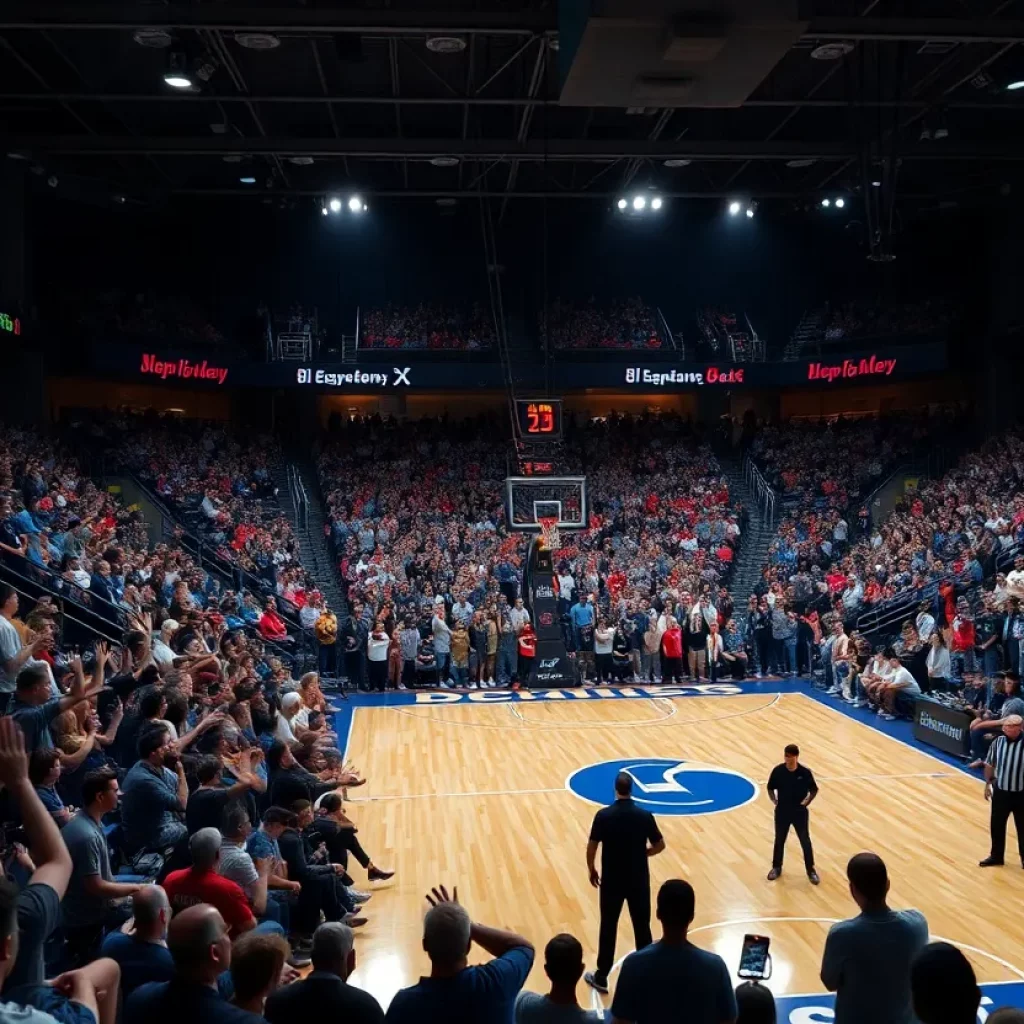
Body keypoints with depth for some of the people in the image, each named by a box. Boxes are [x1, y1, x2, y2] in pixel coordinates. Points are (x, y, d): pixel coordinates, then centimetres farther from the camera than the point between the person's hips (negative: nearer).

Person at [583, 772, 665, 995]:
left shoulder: (603, 815, -14)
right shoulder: (645, 816, -11)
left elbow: (591, 848, -8)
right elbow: (659, 845, -1)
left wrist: (592, 870, 9)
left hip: (612, 880, -1)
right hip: (639, 881, 1)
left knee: (608, 928, 11)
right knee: (642, 927, 14)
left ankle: (601, 977, 21)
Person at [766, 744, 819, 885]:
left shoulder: (805, 772, -14)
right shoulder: (778, 770, -11)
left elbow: (814, 790, 0)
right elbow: (770, 788, 4)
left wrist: (807, 801, -11)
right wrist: (774, 800, -9)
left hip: (800, 812, -1)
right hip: (782, 811, 1)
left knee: (805, 842, 8)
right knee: (779, 840, 15)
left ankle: (811, 871, 23)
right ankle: (776, 867, 32)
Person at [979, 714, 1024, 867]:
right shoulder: (998, 742, -7)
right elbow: (990, 764, 6)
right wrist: (988, 784, 10)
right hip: (1000, 791, 3)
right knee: (996, 825, 14)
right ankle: (996, 856, 32)